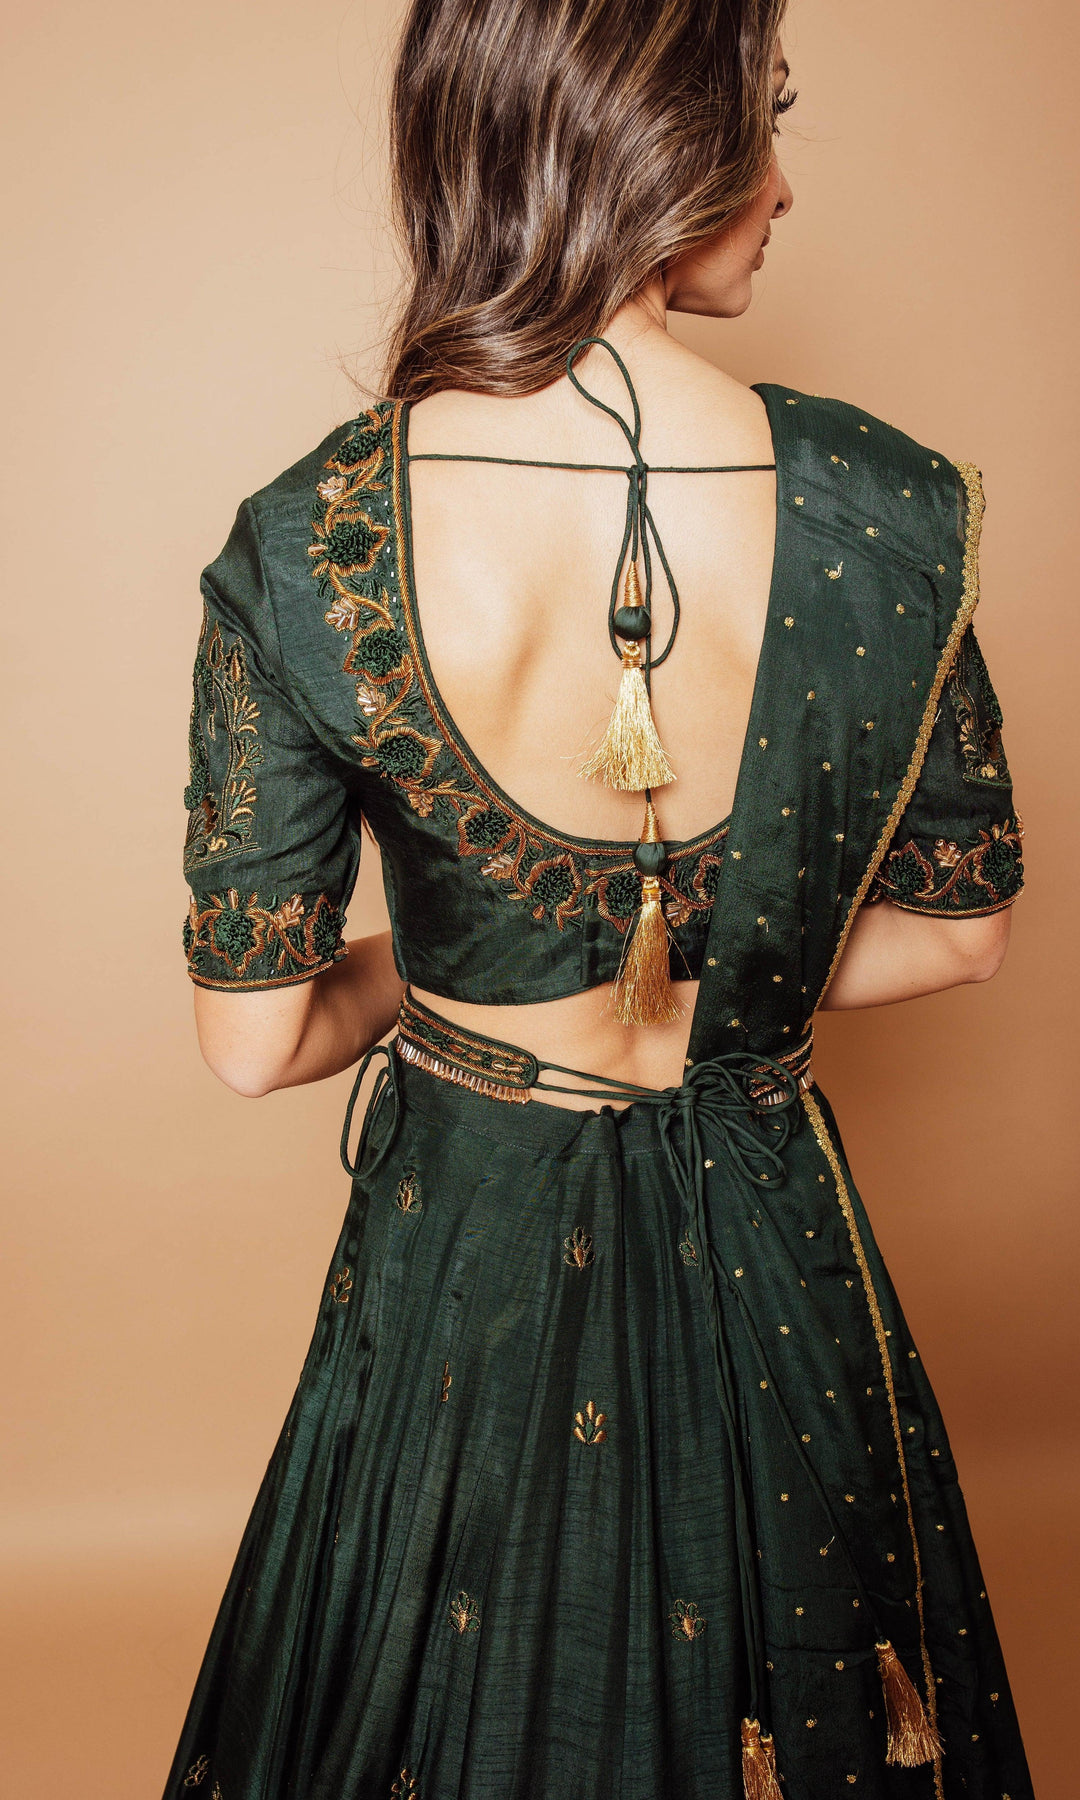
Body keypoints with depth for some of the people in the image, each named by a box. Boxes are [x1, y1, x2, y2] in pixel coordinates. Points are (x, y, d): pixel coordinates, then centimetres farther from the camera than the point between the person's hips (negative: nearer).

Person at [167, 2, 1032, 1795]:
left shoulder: (296, 552, -21)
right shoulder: (892, 511, -19)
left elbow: (255, 1038, -13)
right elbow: (960, 926, -5)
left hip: (463, 1248, 0)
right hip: (765, 1247, 1)